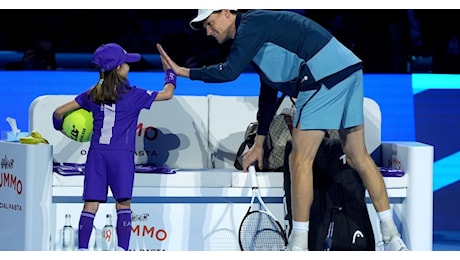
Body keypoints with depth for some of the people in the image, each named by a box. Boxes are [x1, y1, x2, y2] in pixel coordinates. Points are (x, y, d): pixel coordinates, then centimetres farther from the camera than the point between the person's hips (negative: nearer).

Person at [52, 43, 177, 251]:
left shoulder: (92, 95, 10)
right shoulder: (132, 95, 0)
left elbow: (59, 112, 11)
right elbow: (167, 94, 4)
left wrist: (60, 127, 33)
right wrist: (169, 72, 22)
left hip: (96, 153, 3)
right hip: (121, 154, -3)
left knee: (91, 204, 2)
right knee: (123, 203, 1)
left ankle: (82, 251, -4)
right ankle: (122, 251, -7)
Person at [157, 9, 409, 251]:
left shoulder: (251, 24, -4)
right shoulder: (260, 29, 26)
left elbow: (230, 71, -16)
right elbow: (268, 90, 32)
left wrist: (185, 72, -4)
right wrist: (259, 142, 36)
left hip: (325, 74, -10)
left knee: (300, 159, -5)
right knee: (358, 156, 13)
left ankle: (299, 245, -2)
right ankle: (392, 238, 15)